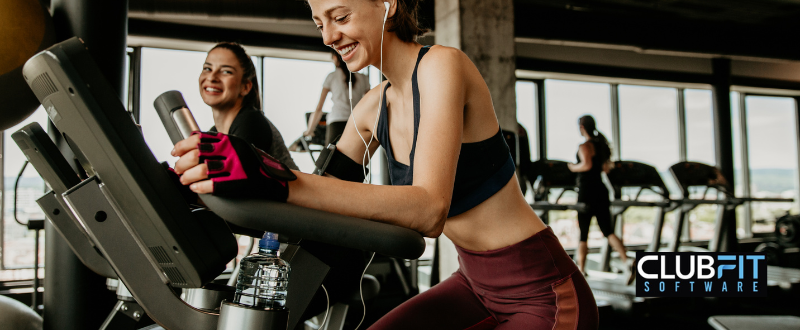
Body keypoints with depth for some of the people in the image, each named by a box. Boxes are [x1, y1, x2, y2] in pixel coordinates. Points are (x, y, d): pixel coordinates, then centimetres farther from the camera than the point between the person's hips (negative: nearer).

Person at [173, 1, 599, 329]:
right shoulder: (374, 106, 2)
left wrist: (281, 182, -44)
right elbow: (325, 189, 6)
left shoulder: (441, 65, -21)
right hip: (476, 284, 7)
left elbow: (429, 209, -34)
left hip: (545, 295, -7)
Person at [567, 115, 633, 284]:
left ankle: (580, 270, 12)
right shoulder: (601, 144, 12)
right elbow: (606, 167, 15)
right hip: (601, 190, 7)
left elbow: (587, 164, -28)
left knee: (582, 233, 5)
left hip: (587, 192, -7)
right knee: (608, 231, 5)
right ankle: (626, 261, -15)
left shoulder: (585, 146, -12)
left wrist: (574, 167, -11)